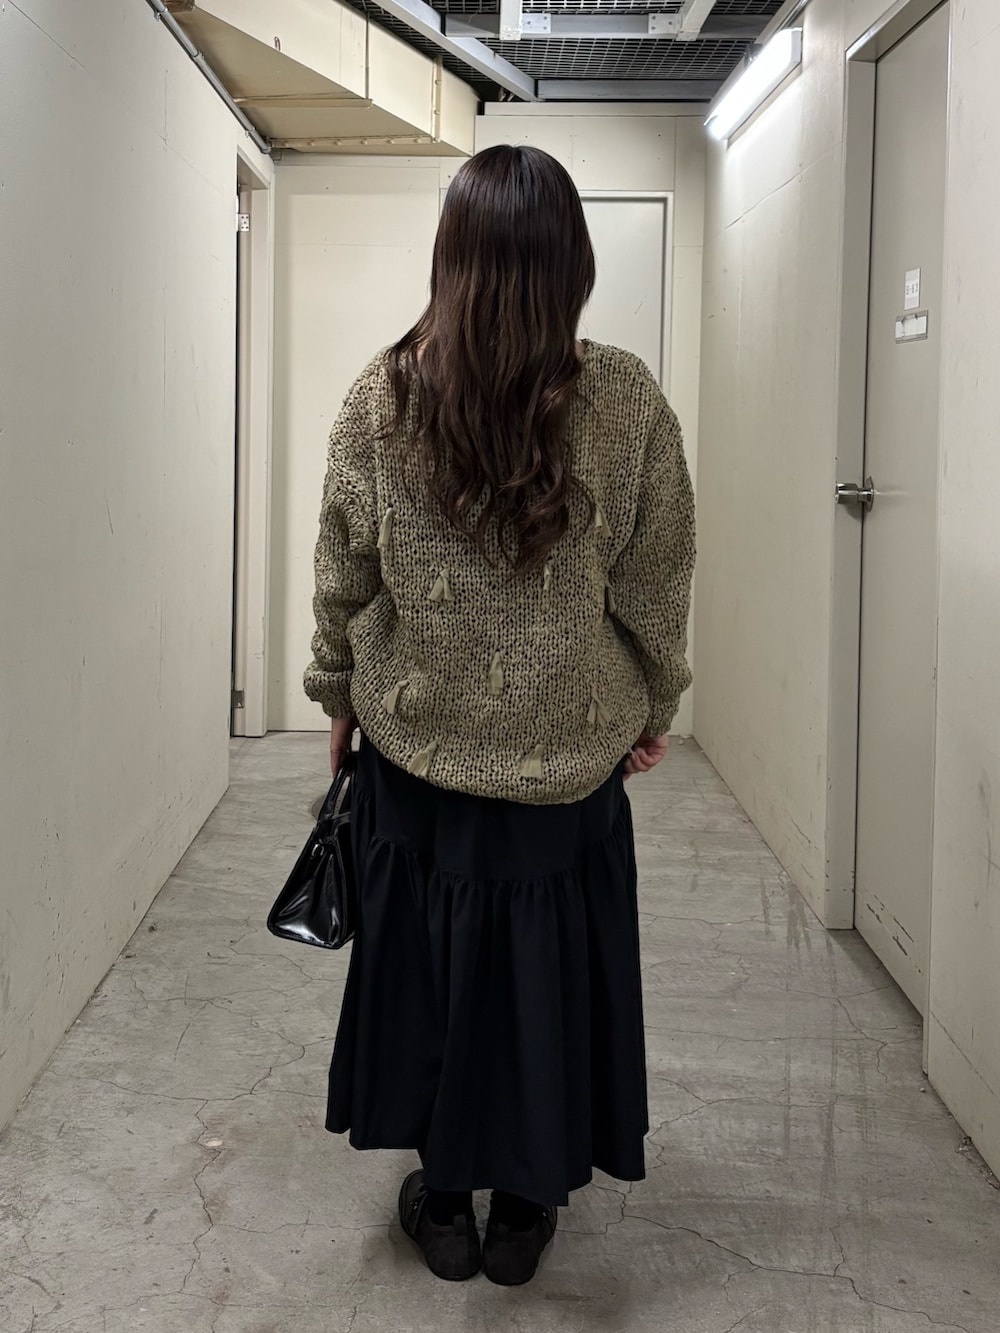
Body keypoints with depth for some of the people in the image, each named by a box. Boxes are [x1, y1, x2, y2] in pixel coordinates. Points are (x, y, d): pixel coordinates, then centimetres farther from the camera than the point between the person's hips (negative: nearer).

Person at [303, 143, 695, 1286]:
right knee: (549, 960, 15)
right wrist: (653, 707, 10)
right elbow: (655, 583, -5)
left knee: (427, 955, 17)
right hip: (573, 750, 0)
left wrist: (340, 699, 12)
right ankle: (526, 1202, 29)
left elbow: (343, 578, -3)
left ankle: (443, 1195, 30)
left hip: (416, 740, 1)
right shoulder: (627, 400, -12)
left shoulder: (381, 396, -11)